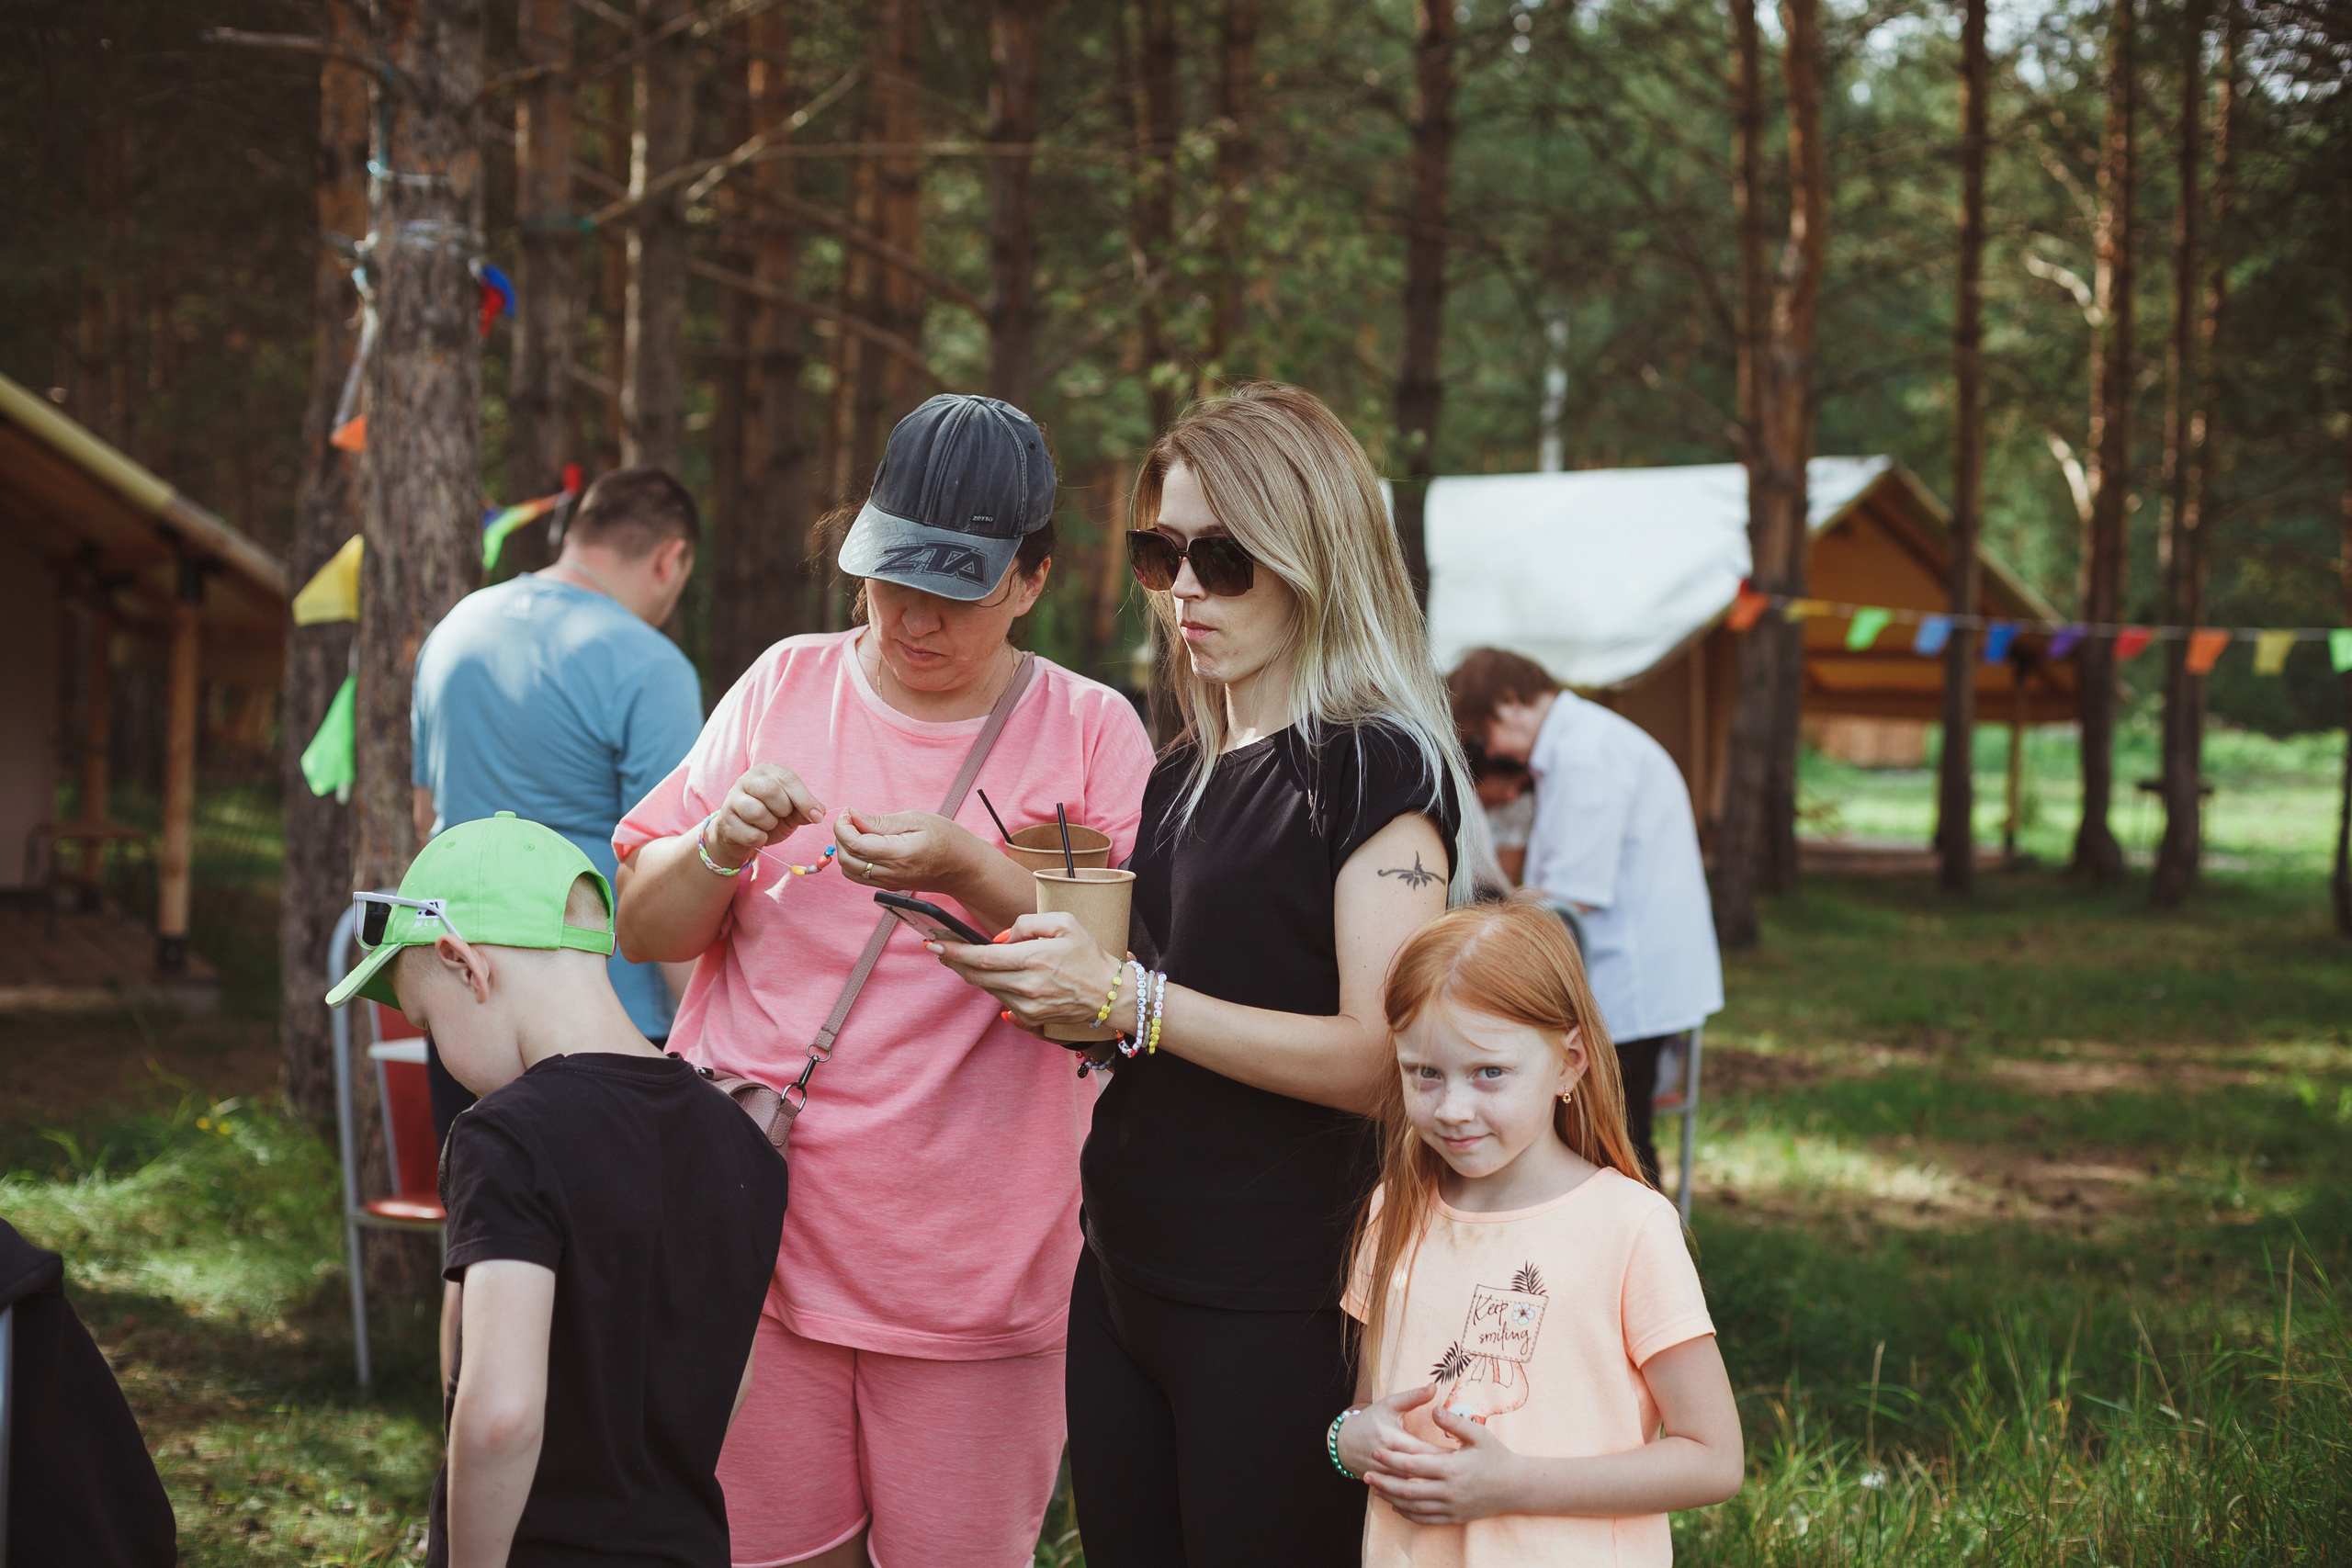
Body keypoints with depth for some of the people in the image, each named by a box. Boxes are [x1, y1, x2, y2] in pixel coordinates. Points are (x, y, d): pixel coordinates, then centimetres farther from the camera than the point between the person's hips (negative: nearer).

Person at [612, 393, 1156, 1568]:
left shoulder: (1090, 734, 0)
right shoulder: (786, 685, 7)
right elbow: (642, 929, 8)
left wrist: (974, 876, -22)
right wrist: (723, 845, -12)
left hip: (974, 1277, -2)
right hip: (756, 1240, 2)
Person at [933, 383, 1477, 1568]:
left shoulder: (1379, 767, -9)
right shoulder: (1180, 773, 14)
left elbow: (1377, 1057, -18)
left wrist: (1126, 996, -23)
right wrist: (1039, 967, 7)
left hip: (1271, 1309, -8)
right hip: (1121, 1276, 8)